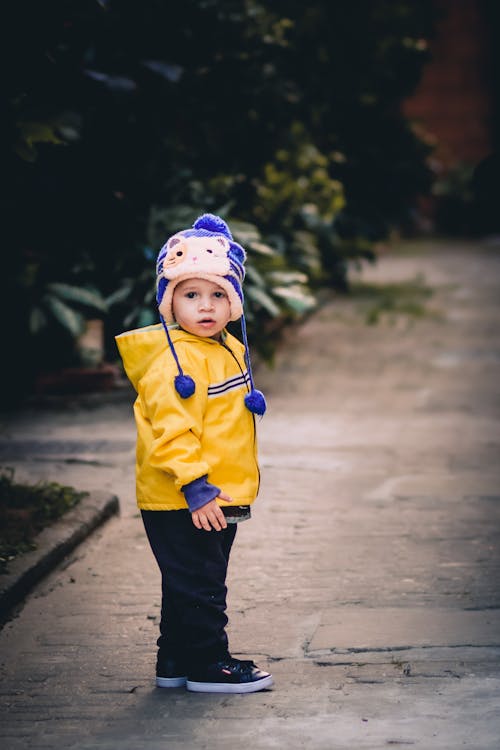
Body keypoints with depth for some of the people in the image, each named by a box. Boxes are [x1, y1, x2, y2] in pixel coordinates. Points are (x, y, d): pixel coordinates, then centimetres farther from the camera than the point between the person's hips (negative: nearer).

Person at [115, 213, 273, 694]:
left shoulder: (230, 350, 12)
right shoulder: (173, 360, -18)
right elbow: (170, 430, -24)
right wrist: (194, 486, -26)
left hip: (218, 499, 9)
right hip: (181, 504, -9)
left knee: (192, 586, 17)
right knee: (198, 586, -1)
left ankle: (175, 662, 27)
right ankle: (207, 664, 8)